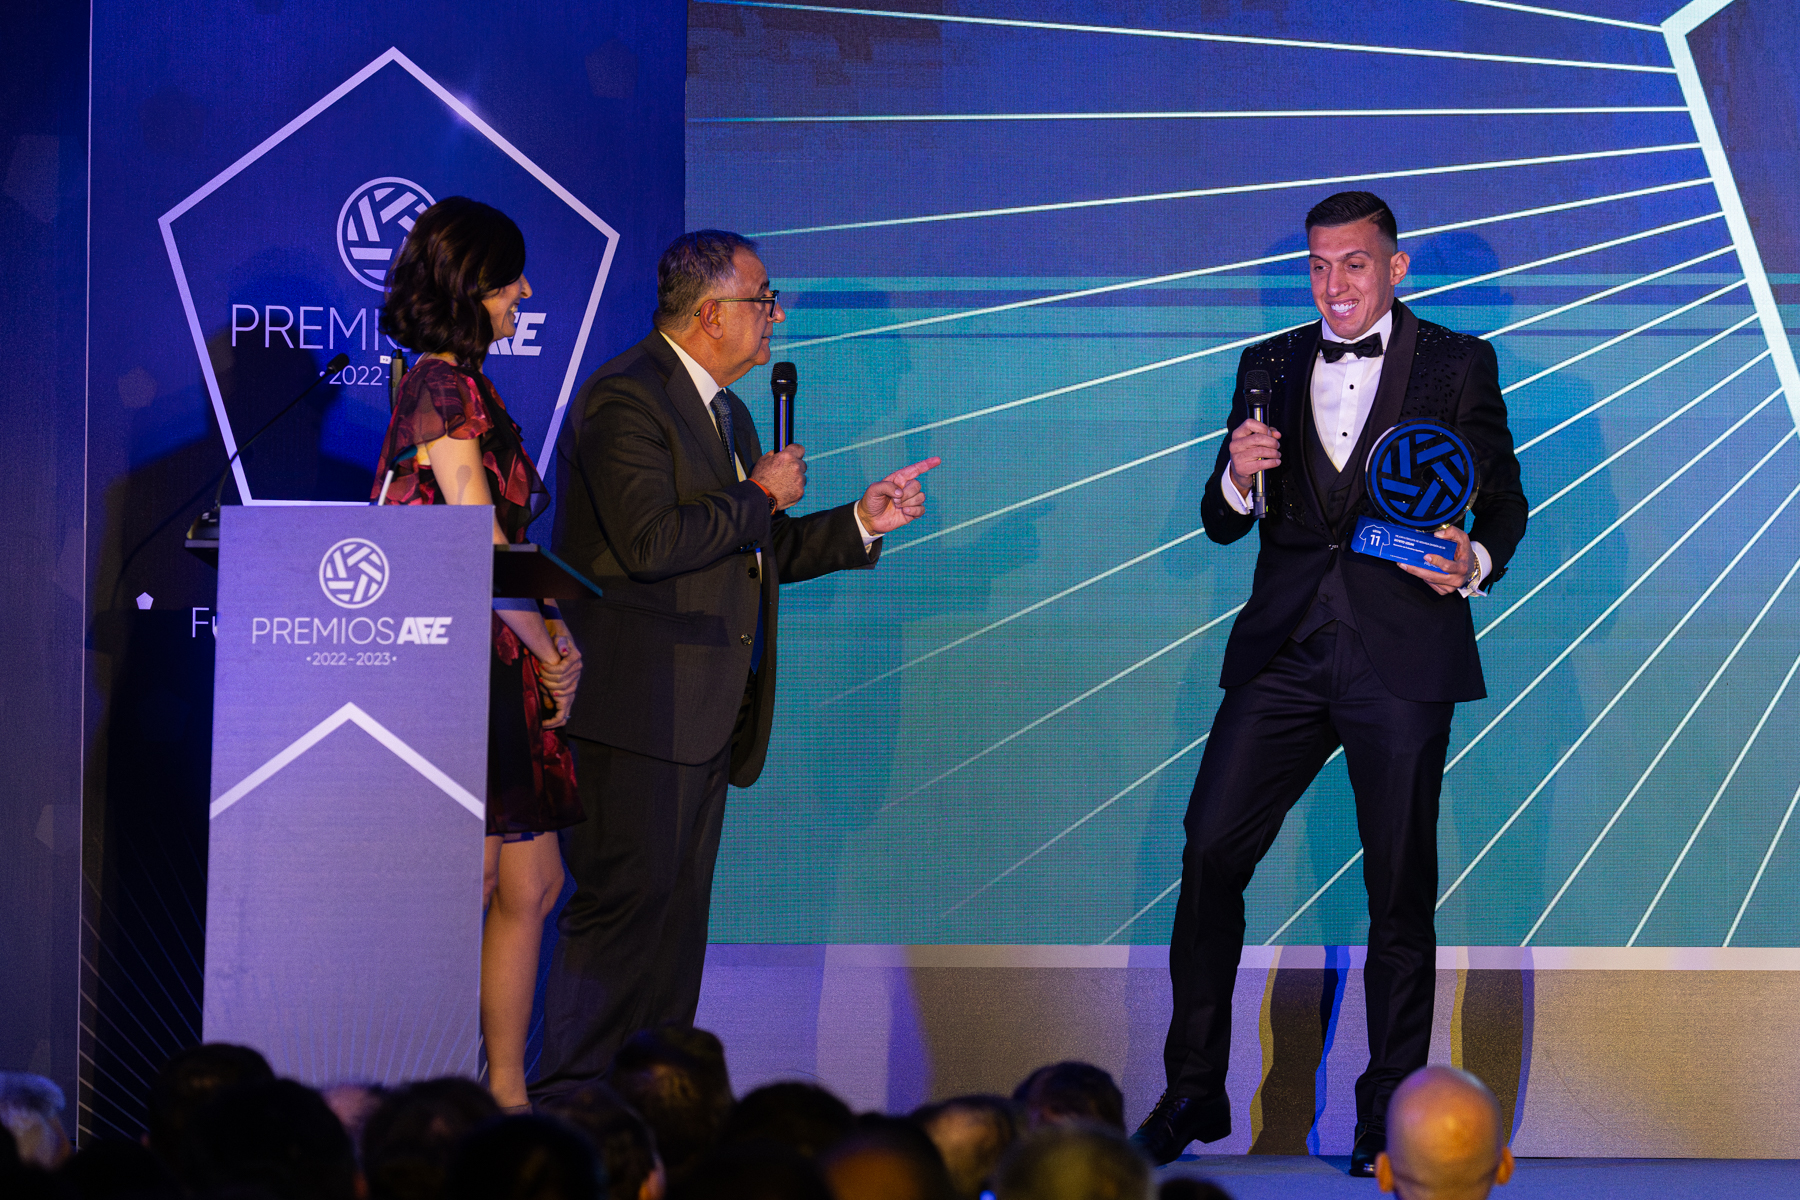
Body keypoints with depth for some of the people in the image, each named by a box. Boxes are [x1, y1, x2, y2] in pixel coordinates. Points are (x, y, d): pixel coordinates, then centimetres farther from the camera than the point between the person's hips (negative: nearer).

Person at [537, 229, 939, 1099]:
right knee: (625, 908, -11)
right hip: (635, 714, -10)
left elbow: (755, 556, 24)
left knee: (677, 922, 10)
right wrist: (761, 498, -13)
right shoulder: (624, 399, -13)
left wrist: (860, 523, 13)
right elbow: (650, 543, -24)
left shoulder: (725, 413, 20)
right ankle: (571, 1108, -6)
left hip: (703, 720, 10)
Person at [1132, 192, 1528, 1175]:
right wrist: (1238, 475, -8)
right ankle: (1194, 1091, 5)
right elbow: (1223, 524, 14)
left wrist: (1475, 563, -14)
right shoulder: (1270, 368, 15)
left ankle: (1390, 1113, 9)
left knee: (1400, 889, 0)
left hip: (1402, 654, -3)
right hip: (1285, 650, 3)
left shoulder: (1458, 365, 6)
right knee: (1210, 851, -5)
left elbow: (1503, 499, 7)